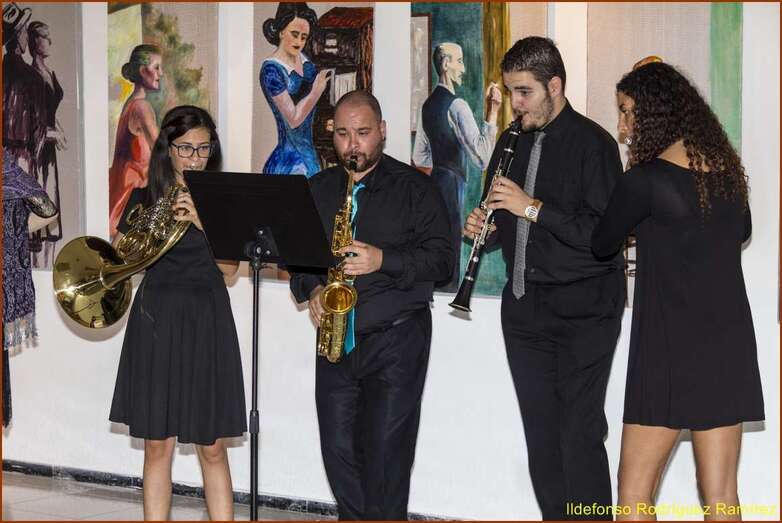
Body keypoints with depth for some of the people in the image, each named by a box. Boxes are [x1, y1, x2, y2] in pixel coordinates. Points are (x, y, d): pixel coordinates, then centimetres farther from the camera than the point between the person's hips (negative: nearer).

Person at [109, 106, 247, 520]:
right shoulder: (144, 199, 7)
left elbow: (230, 265, -5)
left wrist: (202, 220, -17)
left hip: (207, 319, 0)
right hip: (156, 318, 1)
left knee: (212, 446, 0)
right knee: (157, 444, 1)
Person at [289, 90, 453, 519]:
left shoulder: (415, 188, 0)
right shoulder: (318, 189, 13)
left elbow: (441, 258, -6)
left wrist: (383, 260, -19)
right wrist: (310, 290, -2)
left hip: (397, 338, -4)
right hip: (336, 336, 4)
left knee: (385, 451, -6)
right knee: (338, 449, 5)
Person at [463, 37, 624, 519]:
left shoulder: (592, 144, -9)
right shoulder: (513, 143, 13)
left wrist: (533, 208, -21)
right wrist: (483, 228, 1)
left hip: (582, 311, -7)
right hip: (525, 308, 7)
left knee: (580, 435, -7)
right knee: (541, 434, 9)